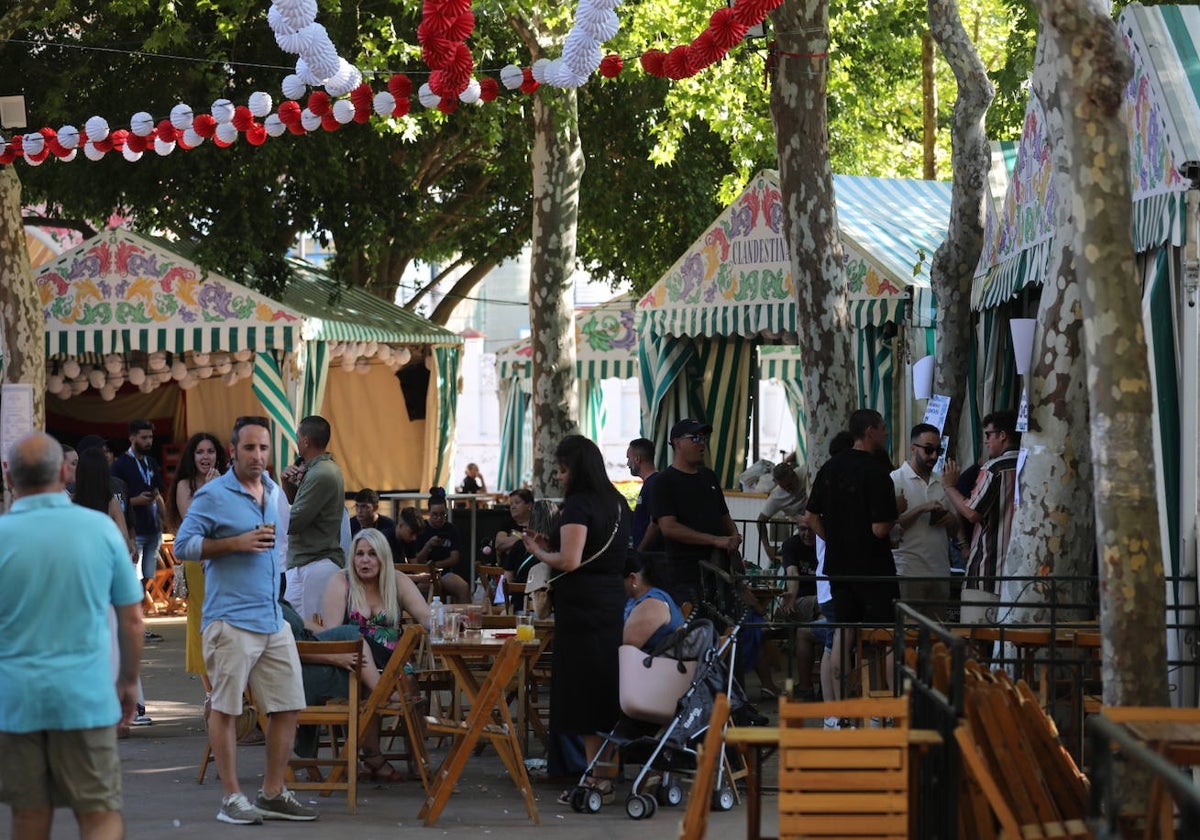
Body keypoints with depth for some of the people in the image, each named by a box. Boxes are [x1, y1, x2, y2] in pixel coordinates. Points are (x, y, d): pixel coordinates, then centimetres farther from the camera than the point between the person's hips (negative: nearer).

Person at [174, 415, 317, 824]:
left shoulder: (274, 492, 15)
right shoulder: (213, 495, -7)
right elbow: (183, 545, -12)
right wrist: (236, 543, -18)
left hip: (274, 619, 7)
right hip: (231, 619, -7)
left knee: (288, 706, 6)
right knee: (226, 709, -2)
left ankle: (273, 794, 16)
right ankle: (232, 798, 4)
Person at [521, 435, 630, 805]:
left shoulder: (578, 504, -13)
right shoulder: (617, 503, 13)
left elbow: (569, 561, -21)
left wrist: (539, 553, -3)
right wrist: (552, 545, 16)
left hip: (582, 604, -9)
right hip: (614, 598, 9)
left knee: (583, 691, -4)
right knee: (606, 687, 14)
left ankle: (598, 780, -3)